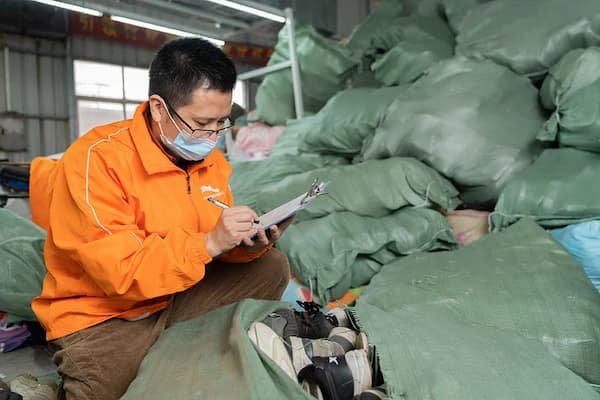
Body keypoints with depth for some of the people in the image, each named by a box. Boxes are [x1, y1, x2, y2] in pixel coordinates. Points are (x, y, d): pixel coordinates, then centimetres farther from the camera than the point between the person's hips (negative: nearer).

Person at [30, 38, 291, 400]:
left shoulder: (210, 158, 0)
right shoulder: (95, 160, -21)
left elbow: (217, 246, 6)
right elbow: (119, 271, -25)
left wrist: (248, 243, -16)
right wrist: (208, 243, -29)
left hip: (177, 299, 6)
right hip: (101, 317, -5)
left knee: (272, 266, -2)